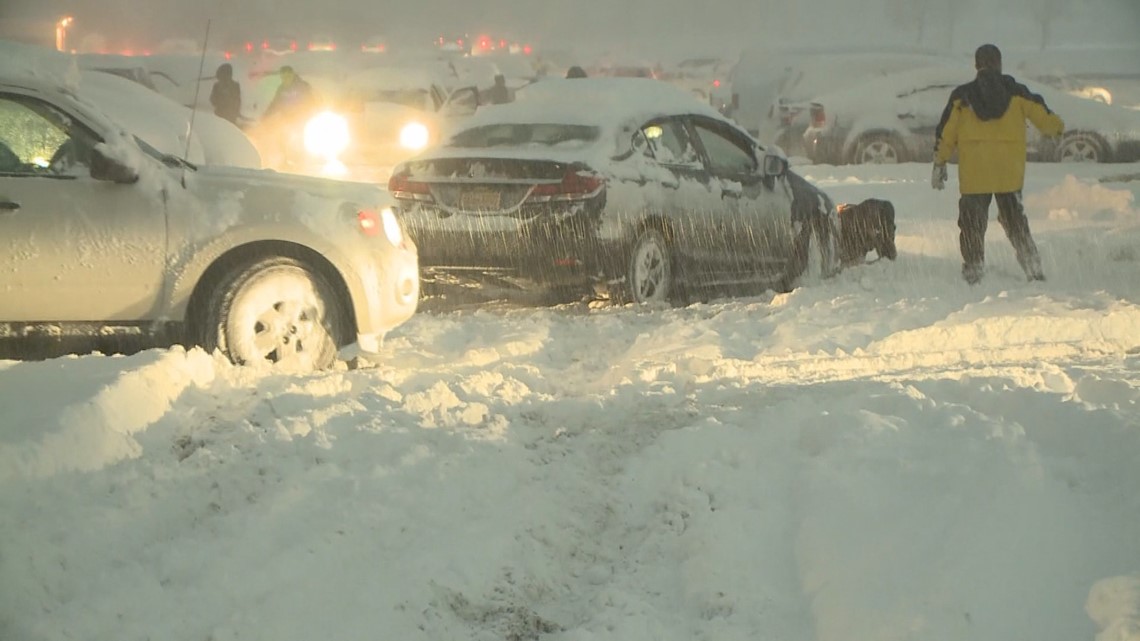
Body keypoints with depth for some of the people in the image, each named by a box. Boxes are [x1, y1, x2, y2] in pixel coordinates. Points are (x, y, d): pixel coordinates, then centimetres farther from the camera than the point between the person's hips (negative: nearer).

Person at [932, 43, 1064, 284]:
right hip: (1010, 172, 1)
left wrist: (939, 164, 10)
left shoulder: (962, 96, 1)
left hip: (973, 173, -1)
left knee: (972, 222, 7)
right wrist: (1058, 126, 30)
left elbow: (945, 133, 1)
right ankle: (1032, 267, 7)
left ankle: (973, 270, 4)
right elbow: (1044, 117, 8)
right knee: (1015, 219, 14)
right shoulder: (1016, 92, 1)